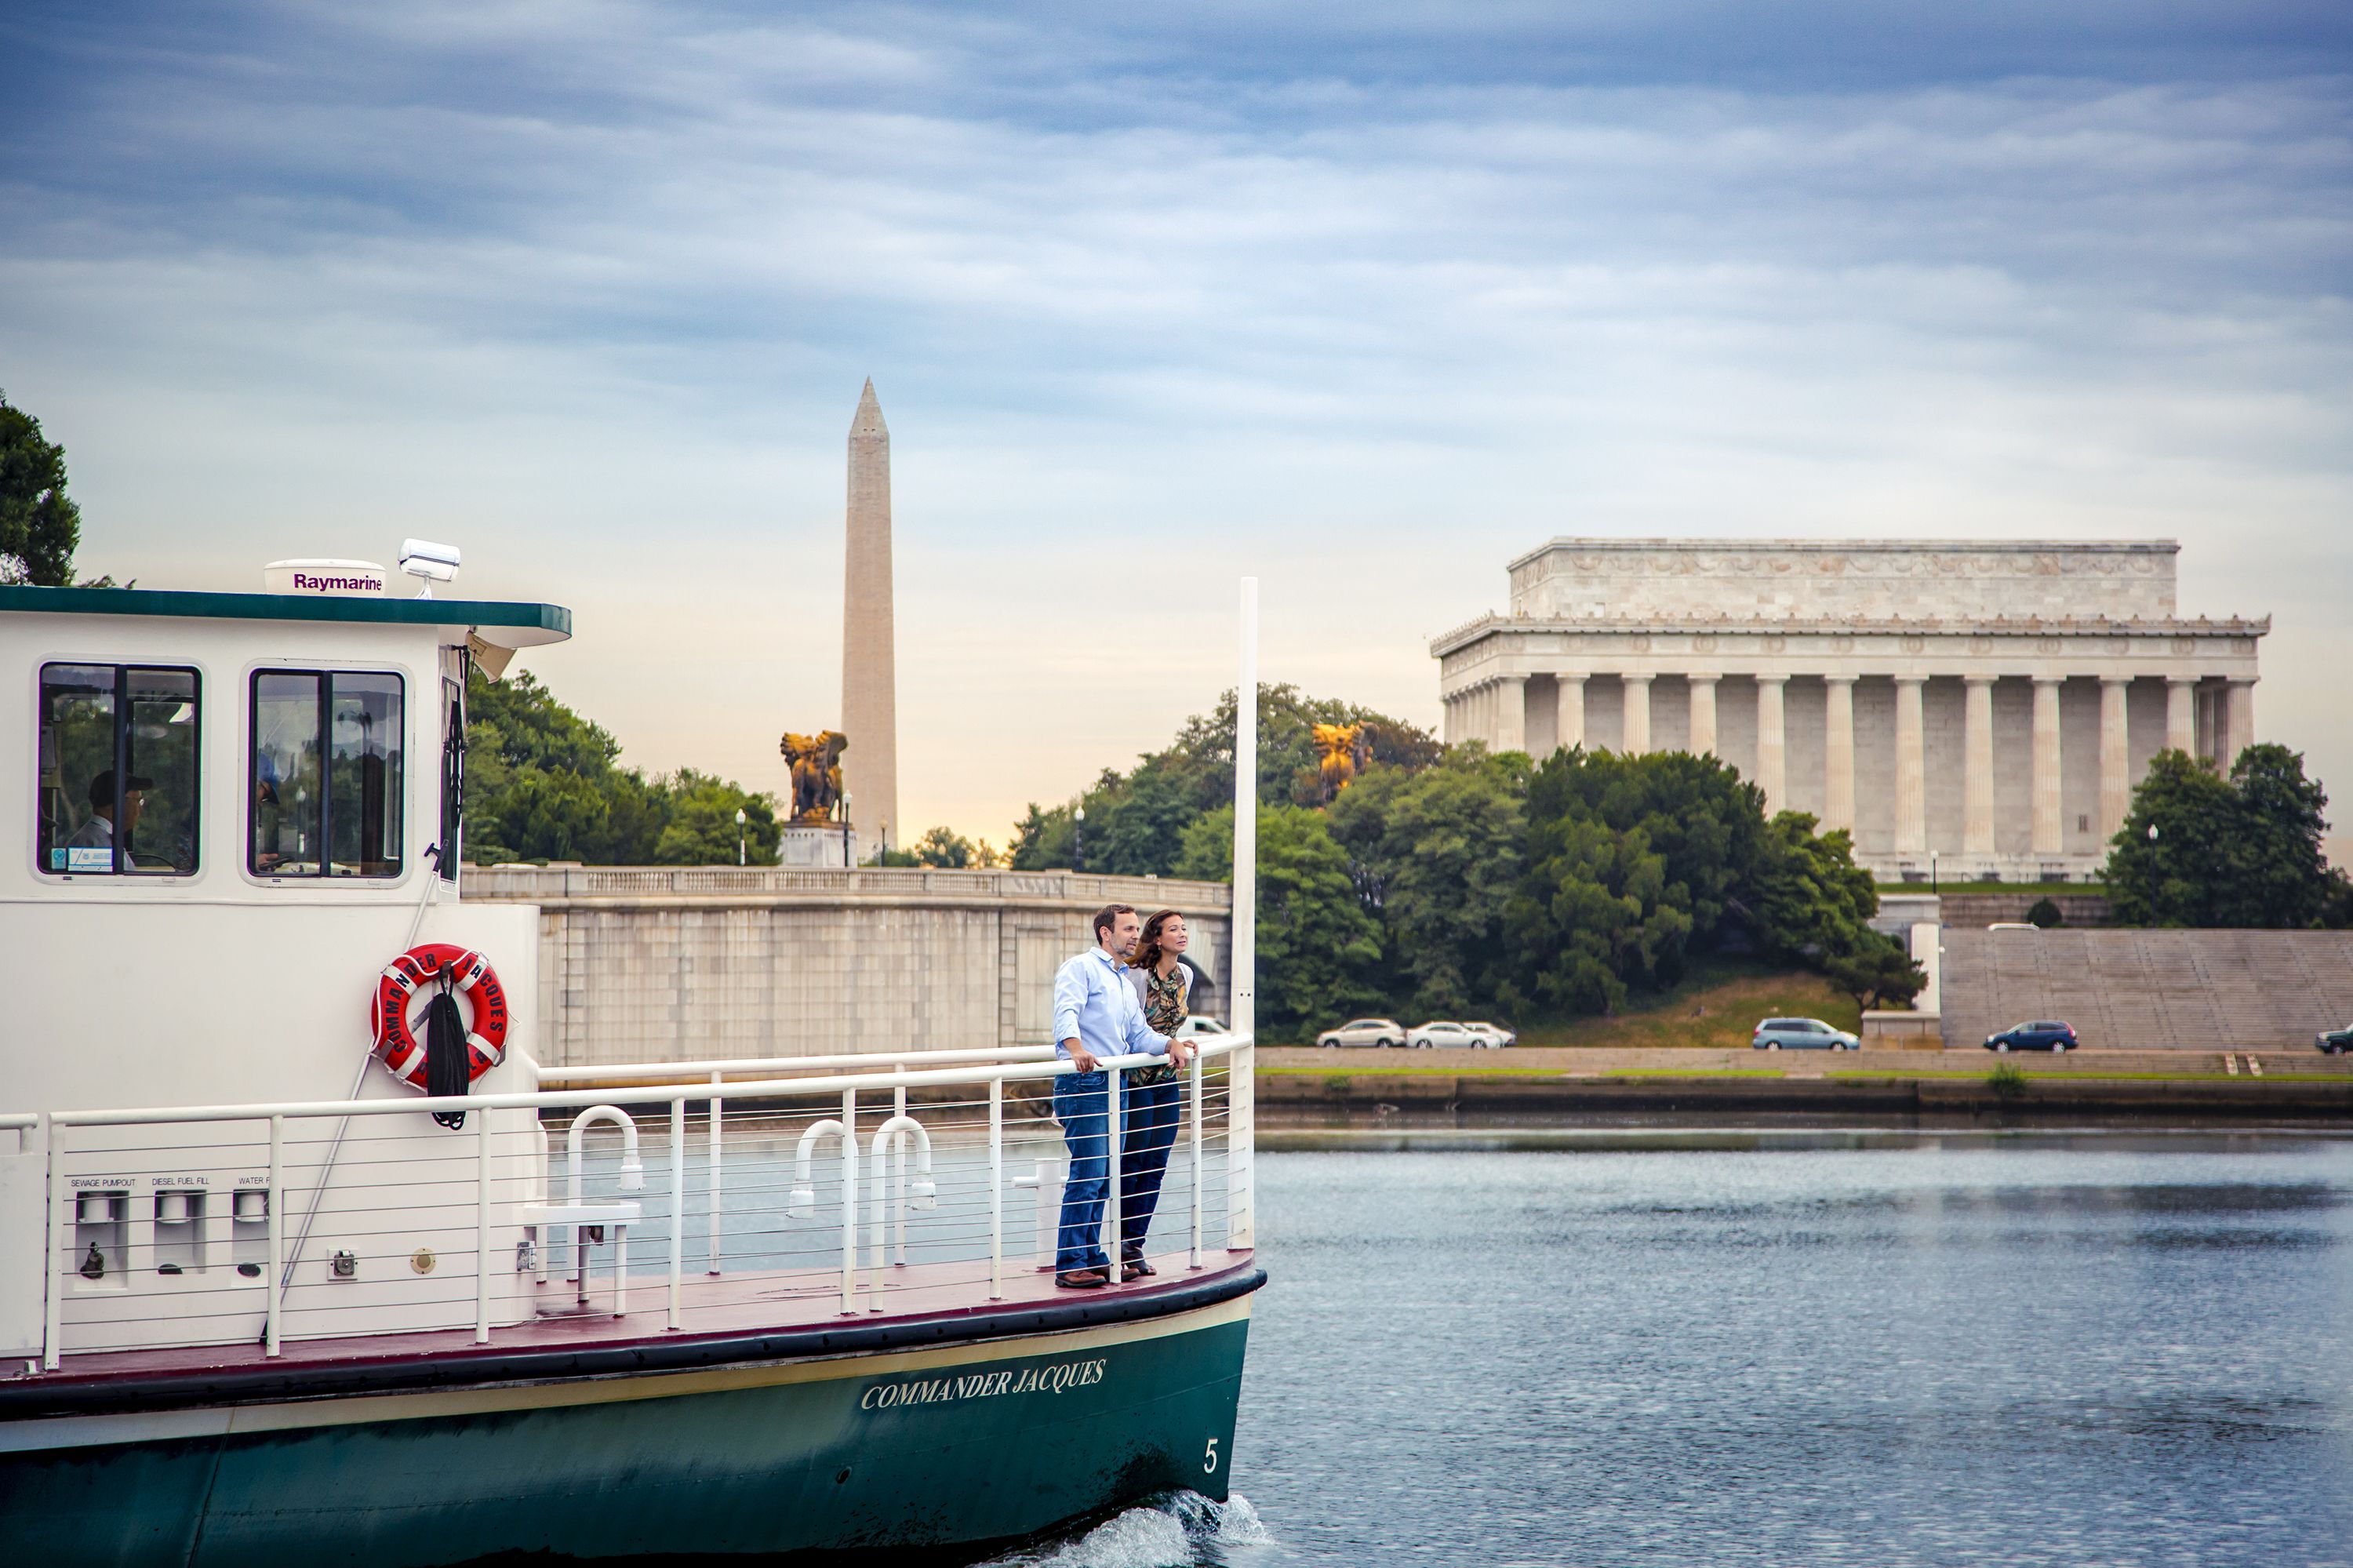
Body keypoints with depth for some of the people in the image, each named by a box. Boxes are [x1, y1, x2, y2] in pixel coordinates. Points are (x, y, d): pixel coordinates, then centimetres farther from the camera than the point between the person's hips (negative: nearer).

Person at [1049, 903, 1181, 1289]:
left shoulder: (1126, 987, 24)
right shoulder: (1080, 968, -4)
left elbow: (1139, 1037, 22)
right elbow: (1066, 1013, -21)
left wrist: (1169, 1044, 1)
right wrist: (1077, 1049, -40)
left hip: (1114, 1085, 9)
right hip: (1084, 1084, -9)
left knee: (1103, 1179, 9)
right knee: (1087, 1176, -12)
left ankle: (1091, 1257, 16)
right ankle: (1070, 1265, -12)